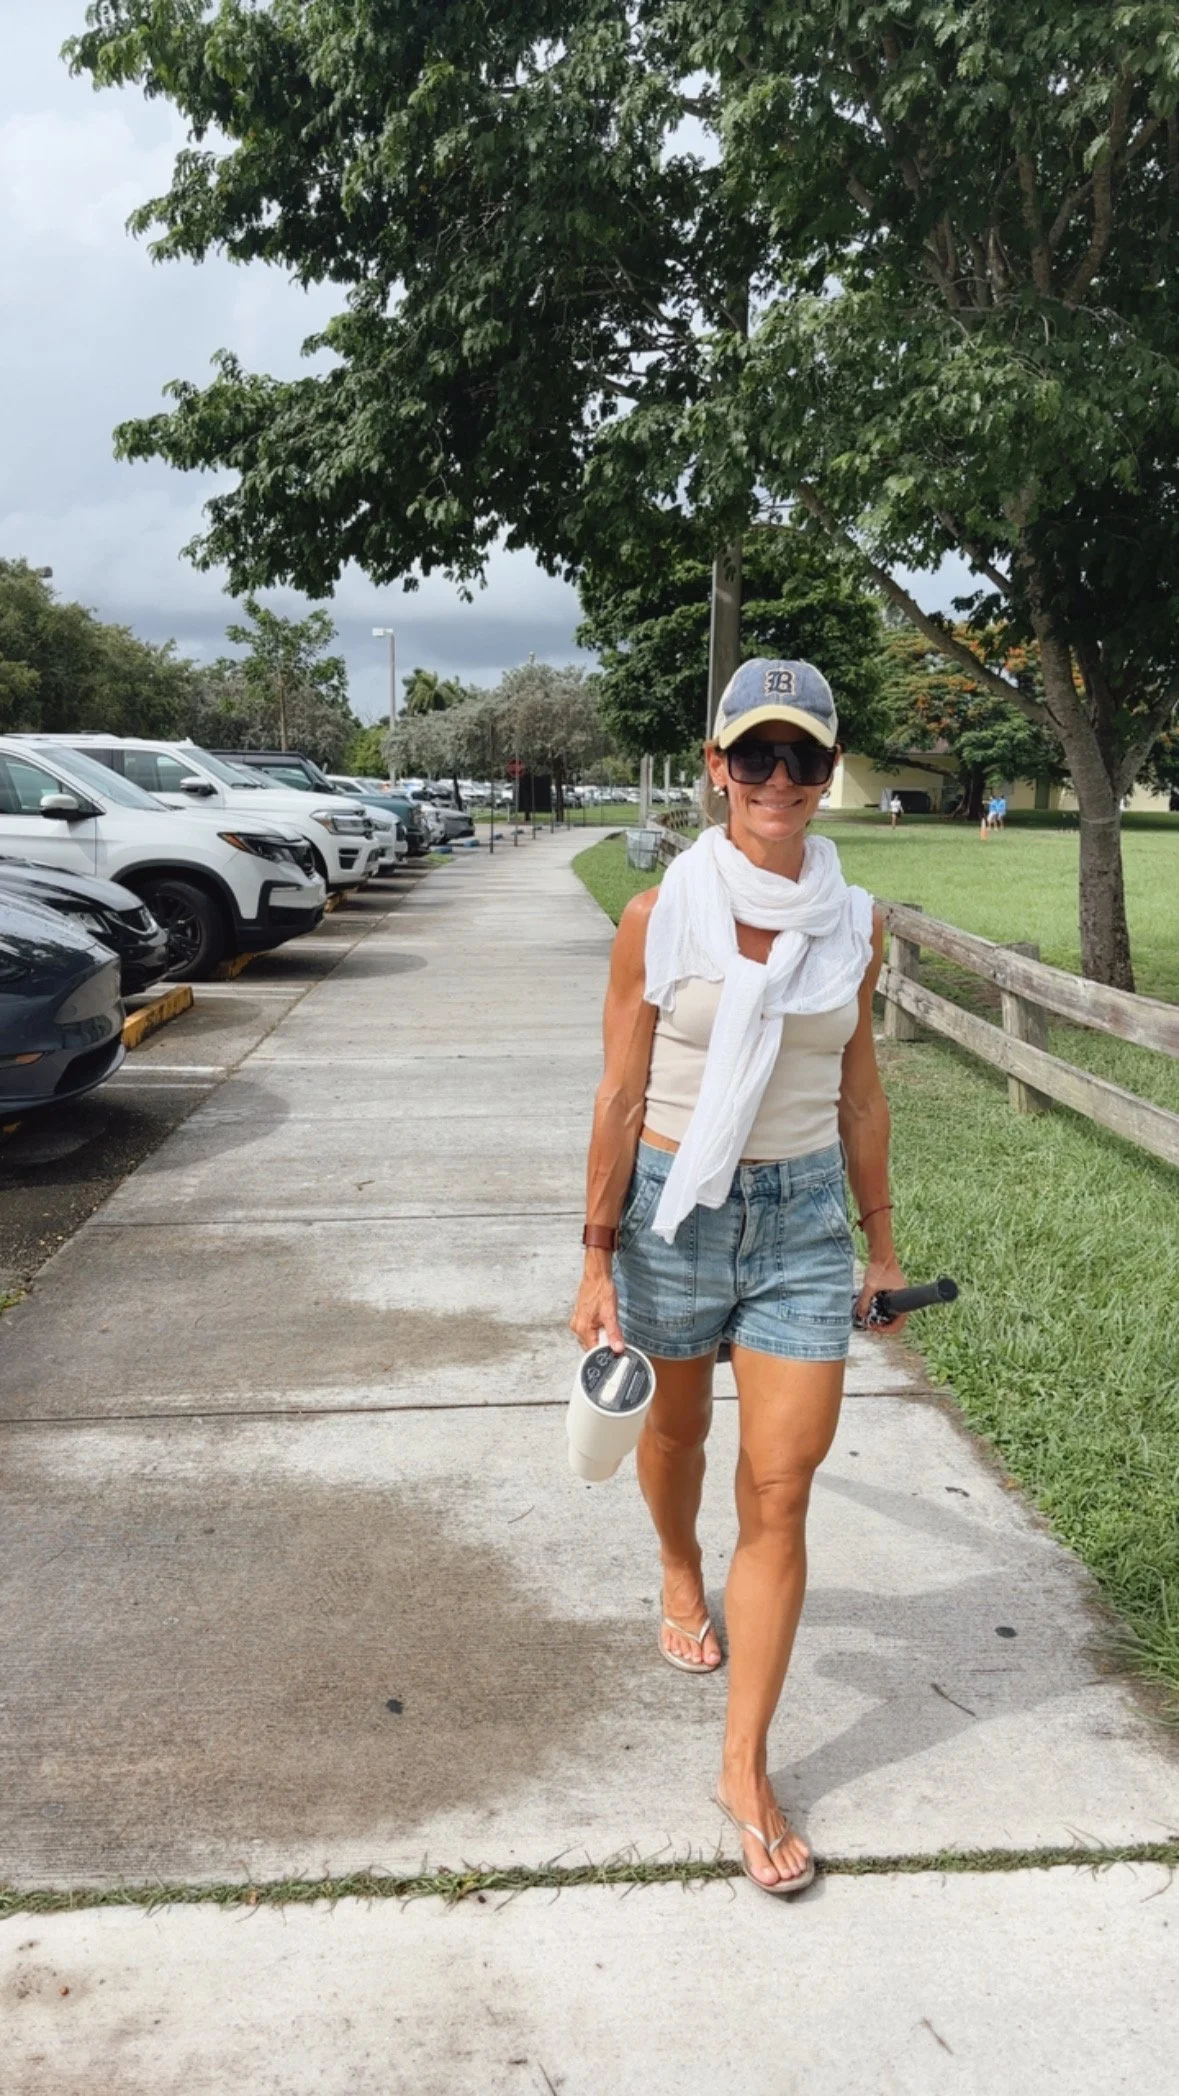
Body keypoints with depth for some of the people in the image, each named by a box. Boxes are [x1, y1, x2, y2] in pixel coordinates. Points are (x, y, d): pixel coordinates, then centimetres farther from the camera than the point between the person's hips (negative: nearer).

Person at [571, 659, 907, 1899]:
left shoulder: (853, 923, -2)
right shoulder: (658, 919, -11)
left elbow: (858, 1092, 7)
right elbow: (620, 1099, -6)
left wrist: (881, 1241, 11)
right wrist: (598, 1259, -5)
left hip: (803, 1216, 1)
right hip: (676, 1207, -1)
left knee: (779, 1493, 0)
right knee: (677, 1428, 22)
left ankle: (746, 1770, 14)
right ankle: (681, 1580, 56)